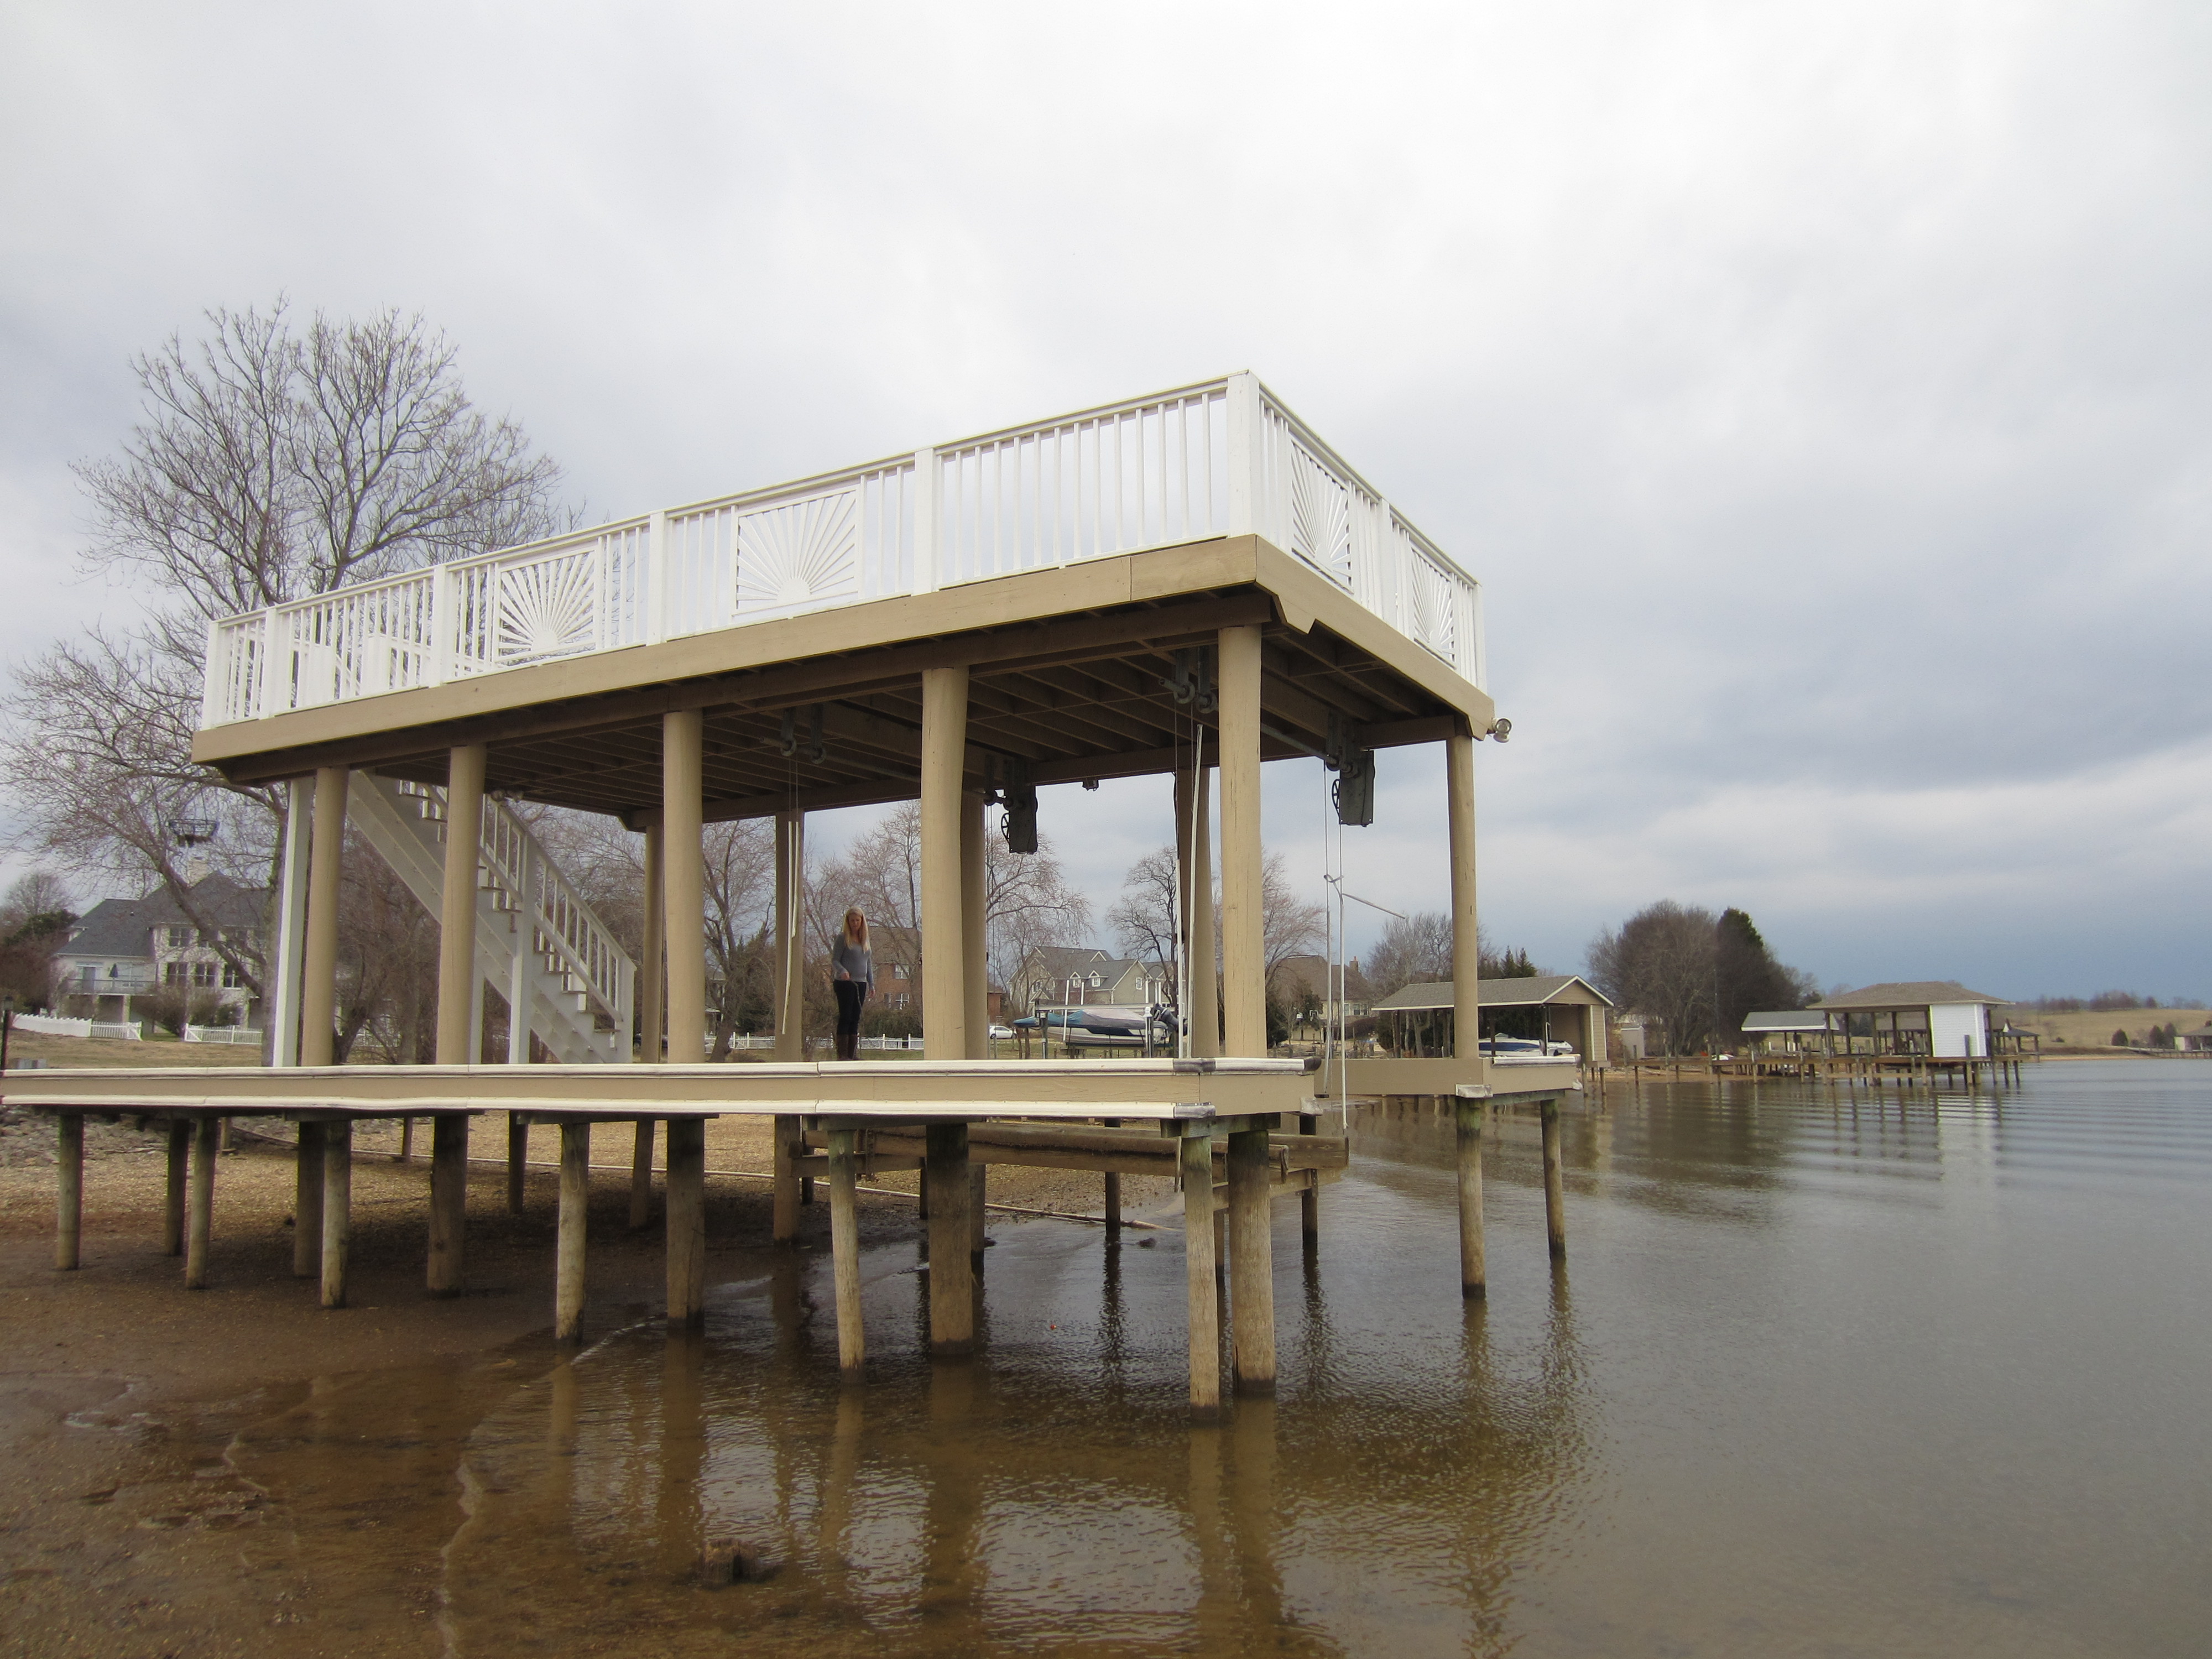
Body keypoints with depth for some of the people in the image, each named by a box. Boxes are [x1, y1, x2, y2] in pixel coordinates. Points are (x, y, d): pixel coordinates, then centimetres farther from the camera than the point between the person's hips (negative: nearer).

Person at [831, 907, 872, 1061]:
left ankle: (852, 1054, 9)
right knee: (845, 1017, -6)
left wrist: (871, 983, 14)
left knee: (855, 1019, 6)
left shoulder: (865, 939, 14)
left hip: (861, 983, 6)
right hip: (845, 983, -6)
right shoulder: (843, 938, -2)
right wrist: (842, 971, -26)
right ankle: (842, 1054, -4)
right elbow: (835, 960, -7)